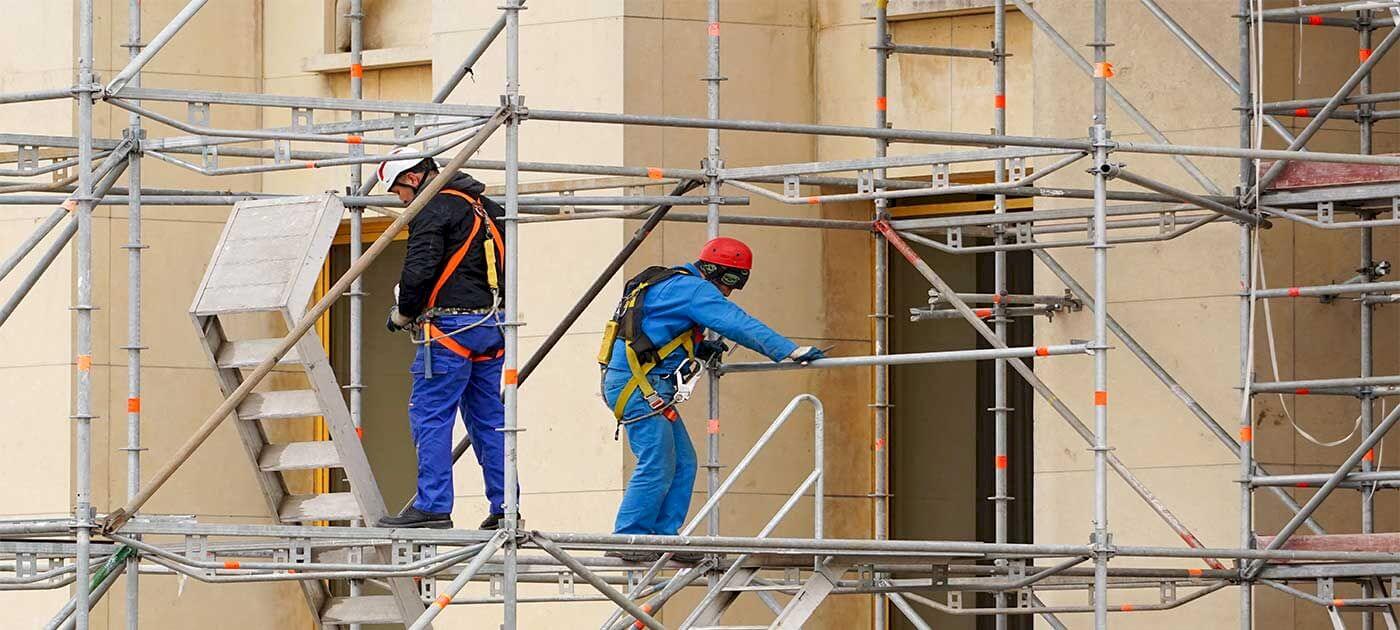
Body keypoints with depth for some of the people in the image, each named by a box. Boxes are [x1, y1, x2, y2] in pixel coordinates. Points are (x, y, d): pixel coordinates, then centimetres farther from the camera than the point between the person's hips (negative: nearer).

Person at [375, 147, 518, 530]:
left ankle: (433, 506, -10)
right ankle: (504, 507, 8)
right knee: (488, 419, 10)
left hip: (450, 326, -9)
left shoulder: (434, 209, -9)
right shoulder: (486, 209, 19)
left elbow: (420, 269, -17)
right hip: (491, 326, 9)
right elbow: (504, 269, 23)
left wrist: (402, 312, -3)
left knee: (430, 418, -6)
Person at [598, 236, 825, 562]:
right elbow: (740, 325, -20)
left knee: (682, 462, 8)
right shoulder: (694, 289, -11)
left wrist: (699, 347, 16)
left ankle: (664, 535, 8)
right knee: (657, 466, -12)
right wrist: (789, 350, -23)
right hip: (637, 384, -10)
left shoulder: (673, 285, 21)